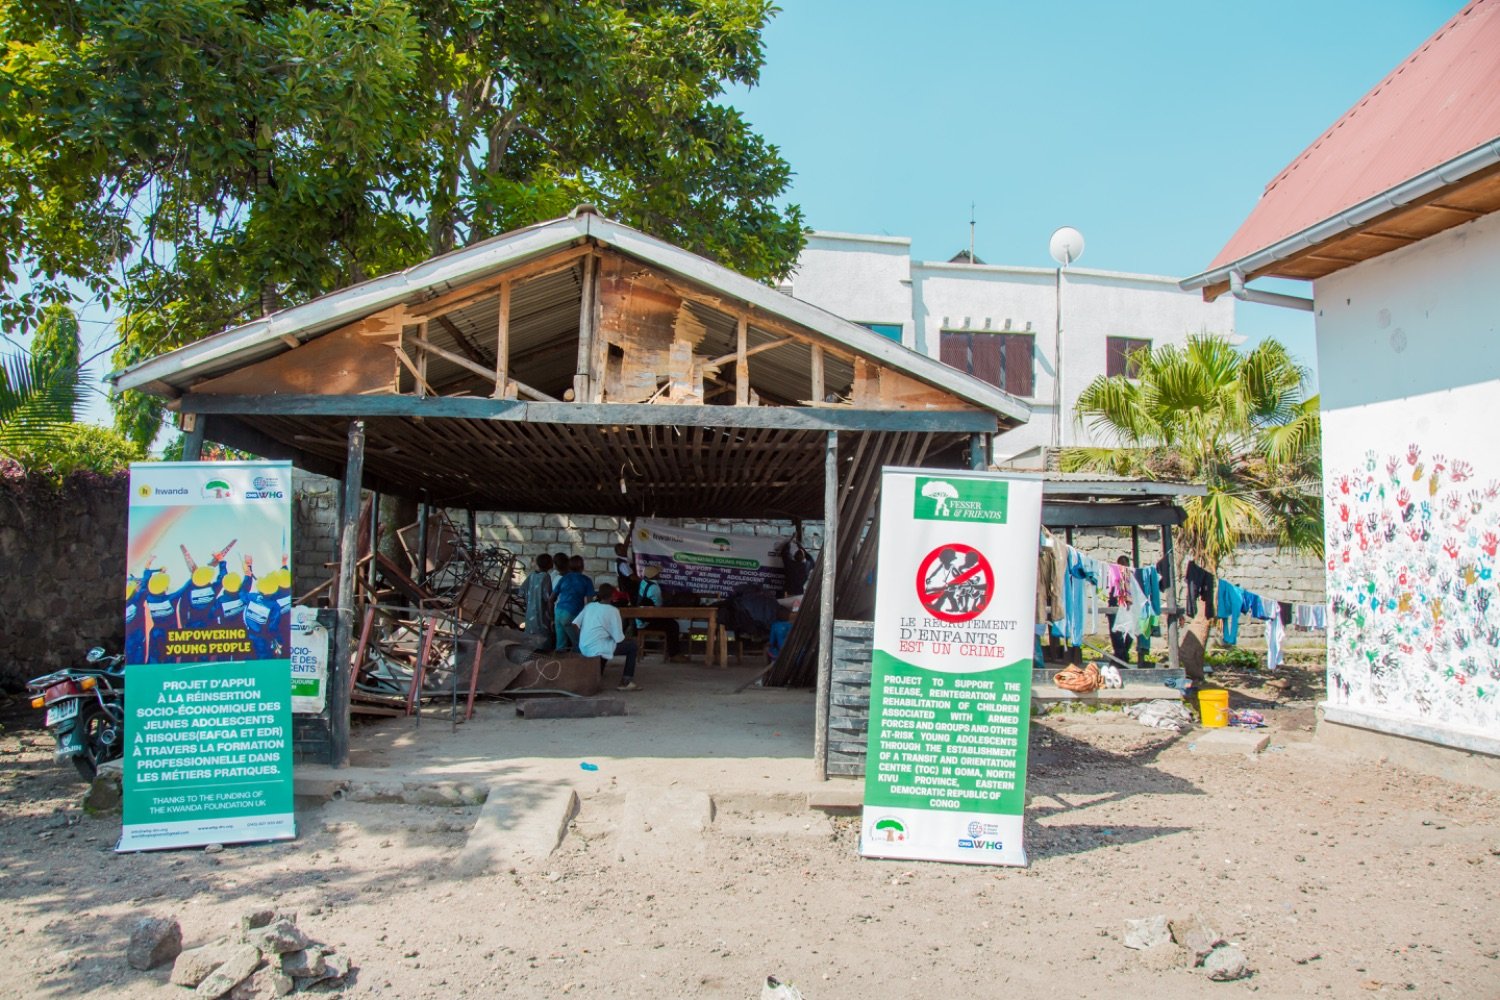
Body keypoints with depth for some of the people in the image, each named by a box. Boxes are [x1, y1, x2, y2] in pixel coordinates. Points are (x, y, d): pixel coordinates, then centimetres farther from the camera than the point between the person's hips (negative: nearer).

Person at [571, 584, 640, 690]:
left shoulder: (589, 606, 9)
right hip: (597, 649, -7)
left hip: (583, 649, 7)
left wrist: (585, 639, 16)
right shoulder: (612, 610, -8)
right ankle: (627, 681, 4)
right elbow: (619, 639, -9)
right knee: (632, 644, 8)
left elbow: (575, 624, 3)